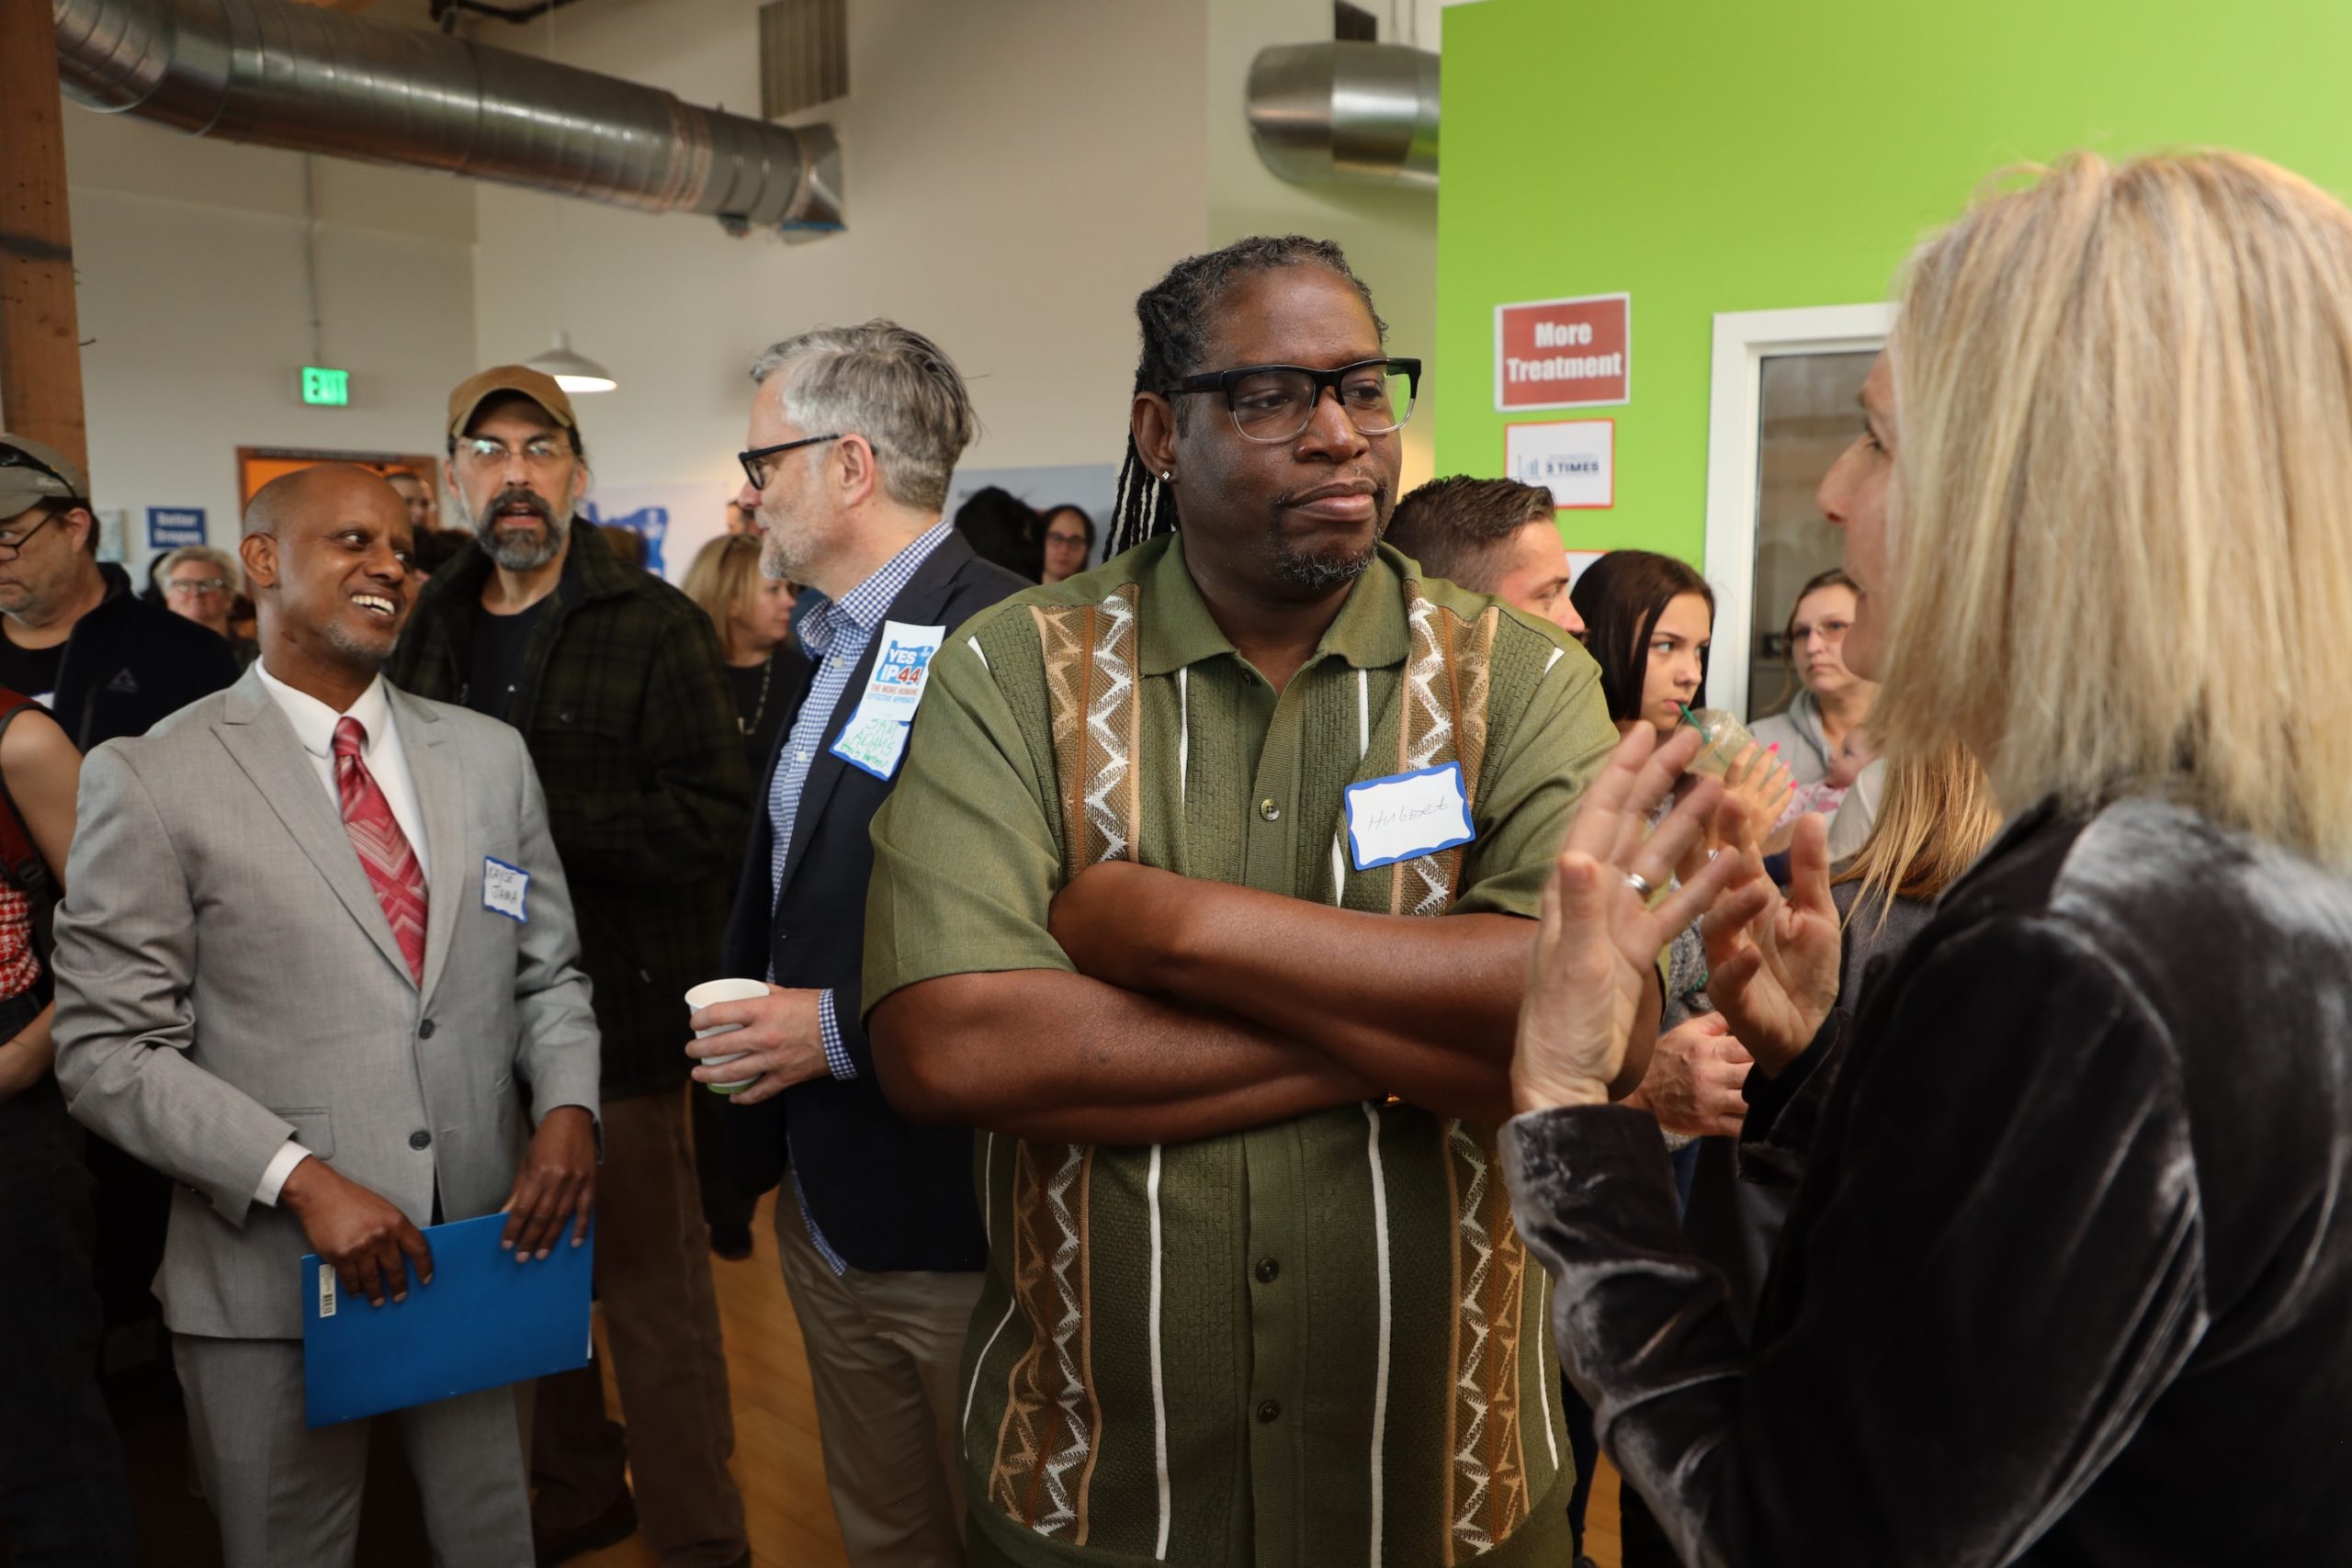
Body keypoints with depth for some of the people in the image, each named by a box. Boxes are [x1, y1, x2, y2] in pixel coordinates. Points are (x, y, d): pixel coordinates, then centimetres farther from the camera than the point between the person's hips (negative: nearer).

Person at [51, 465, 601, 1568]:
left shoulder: (488, 755, 6)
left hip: (480, 1248, 4)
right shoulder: (150, 781, -7)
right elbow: (111, 1052, -8)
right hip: (271, 1276, -3)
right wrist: (299, 1178, -17)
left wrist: (567, 1107, -8)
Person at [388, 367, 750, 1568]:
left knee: (653, 1290, 3)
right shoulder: (432, 632, 11)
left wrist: (535, 812, -22)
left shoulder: (653, 627, -8)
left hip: (617, 1016, -6)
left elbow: (711, 824, -17)